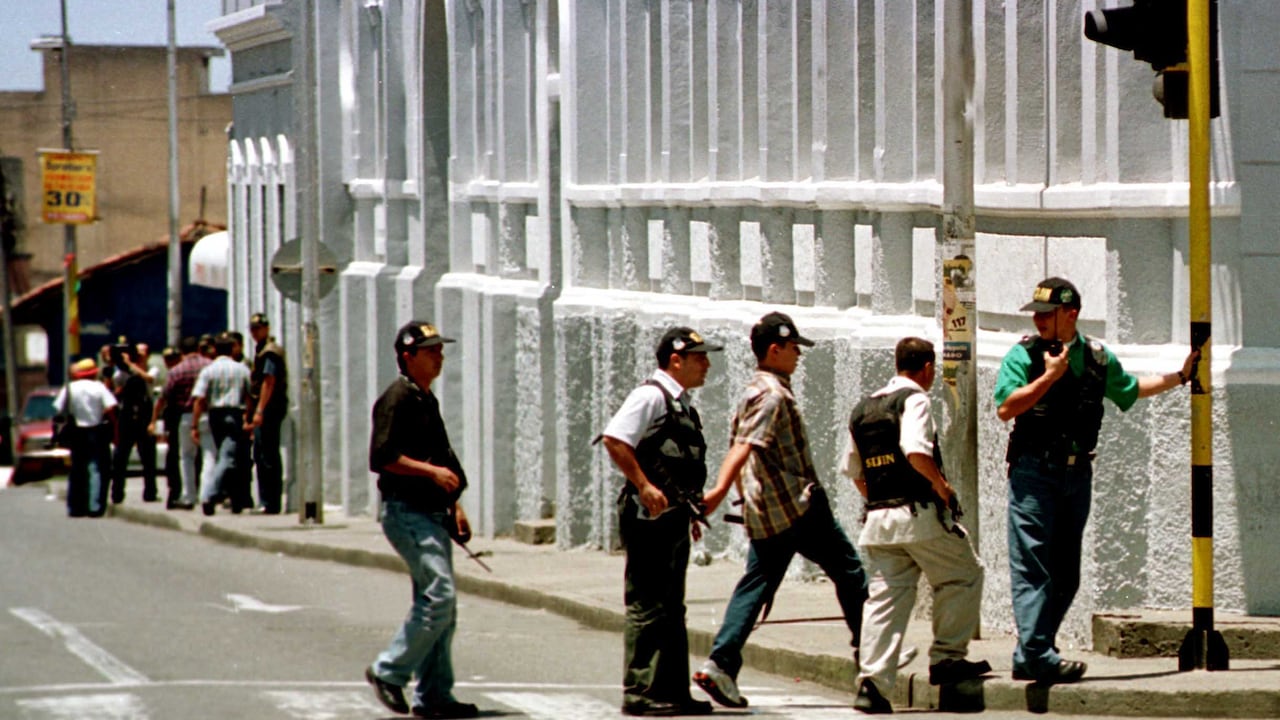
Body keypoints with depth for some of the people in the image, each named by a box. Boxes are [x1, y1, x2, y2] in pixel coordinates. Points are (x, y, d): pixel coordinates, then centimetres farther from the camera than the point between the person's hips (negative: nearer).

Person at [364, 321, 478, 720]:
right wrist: (431, 471, -22)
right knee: (438, 594, -17)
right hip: (407, 512, -10)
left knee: (441, 604, 8)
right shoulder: (397, 399, -11)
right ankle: (389, 672, -7)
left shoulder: (427, 400, 19)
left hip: (433, 513, 10)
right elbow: (381, 457, -19)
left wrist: (453, 505, 20)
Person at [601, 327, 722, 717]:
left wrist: (691, 509, 22)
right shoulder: (650, 396, -11)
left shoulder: (681, 404, 19)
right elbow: (614, 439, -22)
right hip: (649, 514, -10)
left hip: (673, 517, 10)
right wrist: (644, 486, -24)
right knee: (648, 607, -8)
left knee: (671, 610, 12)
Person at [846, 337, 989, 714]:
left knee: (884, 596, 4)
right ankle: (947, 657, 10)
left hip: (878, 519, 7)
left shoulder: (862, 409, 17)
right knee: (963, 577, 12)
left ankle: (871, 682, -7)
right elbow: (916, 451, -23)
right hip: (919, 513, -7)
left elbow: (855, 472, 20)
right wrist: (940, 484, -9)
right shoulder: (913, 400, -6)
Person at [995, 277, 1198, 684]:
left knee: (1065, 574, 6)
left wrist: (1180, 376, 30)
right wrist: (1049, 376, -16)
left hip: (1077, 473, 5)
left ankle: (1027, 658, 12)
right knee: (1033, 566, -11)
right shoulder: (1024, 355, -3)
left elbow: (1130, 390, 28)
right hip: (1034, 471, -5)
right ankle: (1038, 656, -15)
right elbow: (1006, 408, -14)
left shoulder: (1098, 358, 10)